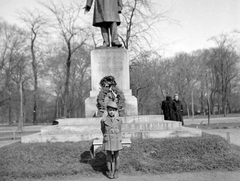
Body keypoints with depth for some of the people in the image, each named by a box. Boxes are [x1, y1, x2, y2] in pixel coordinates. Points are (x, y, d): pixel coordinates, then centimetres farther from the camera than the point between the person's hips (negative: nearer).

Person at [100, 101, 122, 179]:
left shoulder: (119, 120, -3)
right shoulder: (103, 120, -6)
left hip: (116, 141, 1)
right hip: (108, 141, -1)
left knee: (116, 156, 8)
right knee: (109, 156, 7)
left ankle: (116, 171, 21)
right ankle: (109, 171, 21)